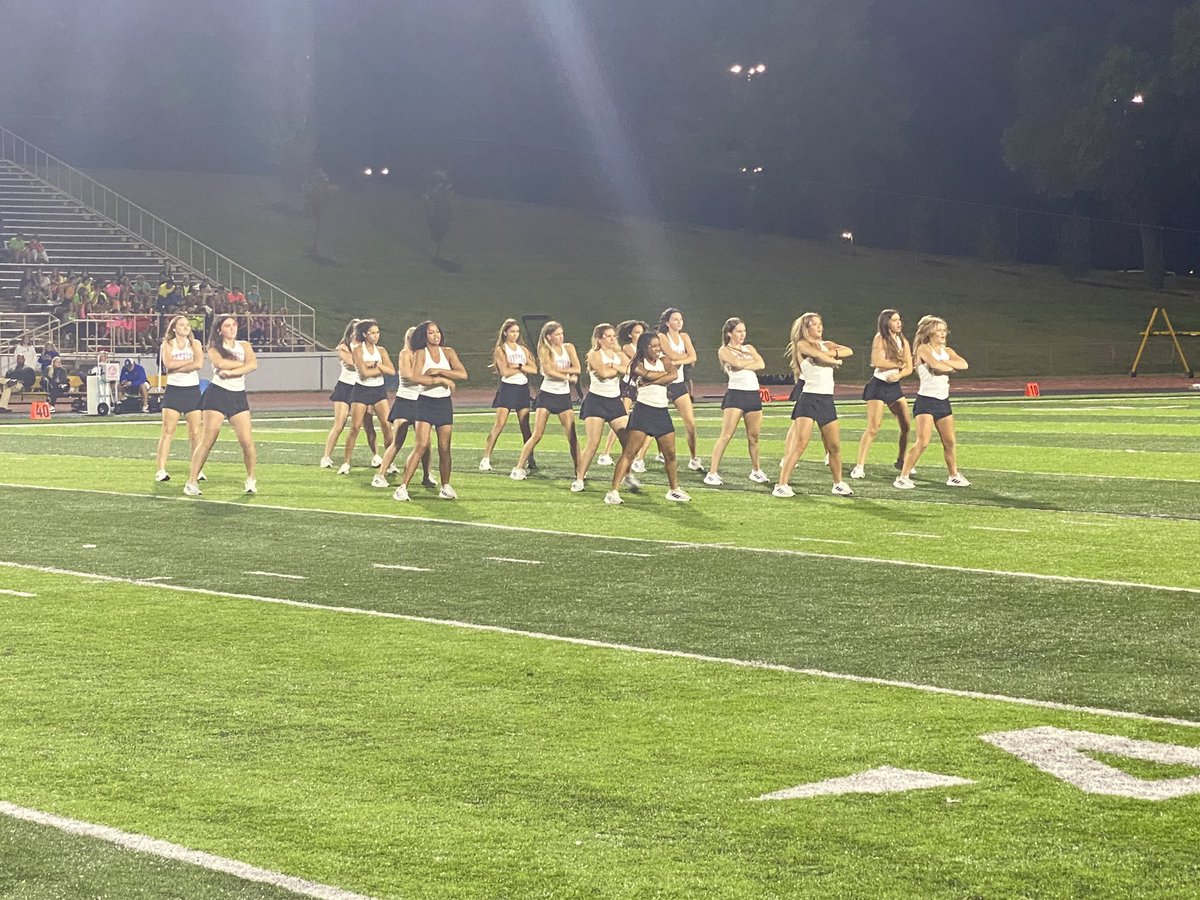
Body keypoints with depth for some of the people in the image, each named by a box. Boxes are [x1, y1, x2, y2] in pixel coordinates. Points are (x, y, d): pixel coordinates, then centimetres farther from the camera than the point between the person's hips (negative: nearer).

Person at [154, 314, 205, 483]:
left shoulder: (195, 344, 8)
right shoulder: (167, 345, 6)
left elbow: (198, 364, -10)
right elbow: (168, 364, -13)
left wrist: (177, 367, -11)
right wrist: (190, 361, -11)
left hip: (193, 391, 2)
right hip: (173, 391, -1)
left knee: (195, 432, 1)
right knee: (168, 431, -7)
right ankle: (161, 470, -9)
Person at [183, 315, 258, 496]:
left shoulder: (244, 346, 11)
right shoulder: (213, 346, 3)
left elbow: (253, 364, -8)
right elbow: (220, 363, -19)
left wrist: (230, 372, -17)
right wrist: (243, 364, -8)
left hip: (239, 396, 3)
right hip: (217, 394, -3)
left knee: (247, 442, -4)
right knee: (207, 441, -6)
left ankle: (251, 479, 15)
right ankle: (191, 482, -1)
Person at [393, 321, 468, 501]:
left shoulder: (448, 352, 6)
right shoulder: (420, 354, -4)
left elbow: (463, 374, -7)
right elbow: (415, 378, -19)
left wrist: (438, 371, -15)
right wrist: (442, 380, -16)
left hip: (444, 403, 4)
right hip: (425, 403, -4)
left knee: (444, 448, 5)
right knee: (421, 446, -14)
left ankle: (445, 488, 18)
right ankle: (402, 488, -13)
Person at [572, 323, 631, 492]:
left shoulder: (620, 355, 11)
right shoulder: (594, 355, -5)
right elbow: (604, 372, -23)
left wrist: (613, 366, -17)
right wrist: (620, 369, -7)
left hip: (615, 401, 5)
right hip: (596, 401, -5)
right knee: (593, 443, -11)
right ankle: (579, 478, -5)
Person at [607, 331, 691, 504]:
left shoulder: (664, 360, 9)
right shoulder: (638, 364, -4)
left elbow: (673, 375, -11)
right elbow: (657, 374, -22)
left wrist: (651, 381, -16)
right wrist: (666, 372, -5)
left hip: (661, 412, 5)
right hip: (643, 410, -5)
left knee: (670, 454, 12)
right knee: (629, 453, -11)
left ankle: (674, 490, 29)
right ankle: (614, 491, -14)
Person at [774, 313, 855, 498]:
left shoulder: (826, 345, 17)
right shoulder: (802, 345, -2)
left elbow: (849, 352, 3)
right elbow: (821, 357, -19)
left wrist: (832, 354, -11)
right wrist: (836, 360, 0)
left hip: (827, 400, 7)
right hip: (810, 398, -7)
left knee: (835, 446, 11)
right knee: (799, 444, -13)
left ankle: (838, 483, 26)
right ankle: (782, 485, -13)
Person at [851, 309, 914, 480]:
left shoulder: (903, 341, 9)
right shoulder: (880, 339, -9)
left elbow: (909, 368, 4)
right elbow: (877, 361, -22)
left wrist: (899, 375, -17)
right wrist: (899, 364, -10)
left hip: (895, 386, 7)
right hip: (878, 385, -7)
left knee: (907, 424, 6)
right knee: (873, 427, -12)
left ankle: (901, 460, 24)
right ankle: (859, 466, -12)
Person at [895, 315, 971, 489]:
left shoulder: (947, 351, 12)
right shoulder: (923, 349, -8)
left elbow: (964, 365, -3)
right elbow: (936, 366, -25)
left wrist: (945, 363, -15)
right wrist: (951, 368, -6)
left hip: (943, 401, 7)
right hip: (926, 400, -7)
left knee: (950, 442, 12)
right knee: (923, 442, -14)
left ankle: (954, 475, 27)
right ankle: (903, 477, -9)